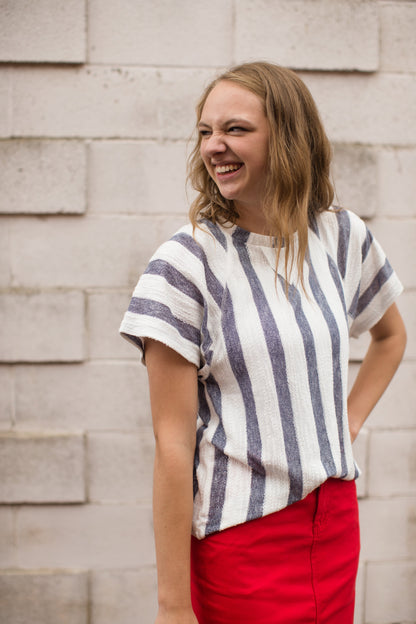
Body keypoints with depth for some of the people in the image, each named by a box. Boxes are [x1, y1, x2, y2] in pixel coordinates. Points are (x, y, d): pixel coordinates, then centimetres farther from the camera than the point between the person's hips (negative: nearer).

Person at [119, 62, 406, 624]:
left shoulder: (343, 236, 1)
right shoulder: (184, 264, -13)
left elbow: (390, 335, 22)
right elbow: (173, 444, -14)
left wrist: (348, 424, 7)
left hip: (336, 520, 5)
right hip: (239, 532, -4)